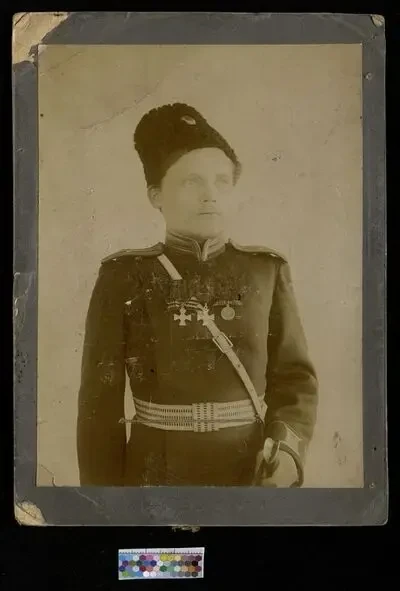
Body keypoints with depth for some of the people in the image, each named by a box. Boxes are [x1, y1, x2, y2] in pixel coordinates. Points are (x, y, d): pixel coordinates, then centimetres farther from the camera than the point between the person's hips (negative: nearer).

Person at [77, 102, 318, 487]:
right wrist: (103, 484, -5)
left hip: (254, 475, 2)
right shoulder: (123, 278, -7)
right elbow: (100, 399, -5)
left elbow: (295, 376, 0)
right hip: (156, 475, -1)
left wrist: (288, 446, -17)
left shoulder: (266, 272, -2)